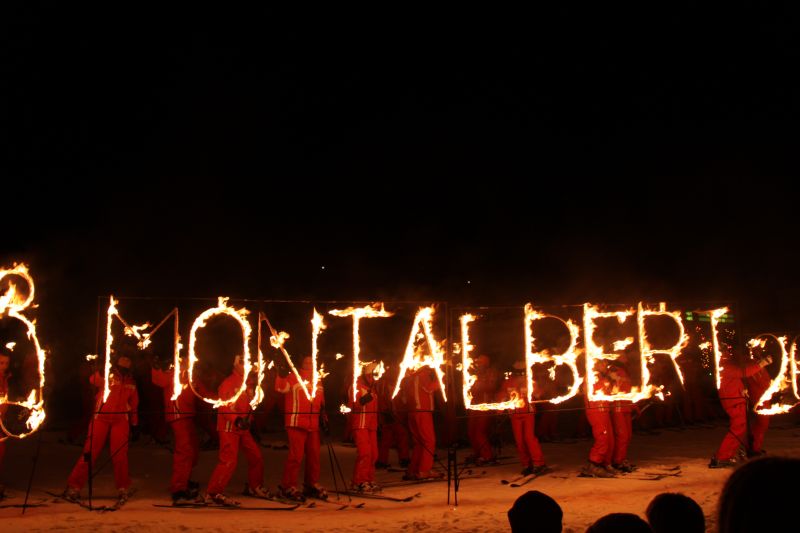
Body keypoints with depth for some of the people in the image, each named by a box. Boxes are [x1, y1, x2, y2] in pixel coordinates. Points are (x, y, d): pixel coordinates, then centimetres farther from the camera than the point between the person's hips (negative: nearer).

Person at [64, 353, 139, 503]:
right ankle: (74, 486, 0)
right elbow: (94, 380, -17)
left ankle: (123, 488, 9)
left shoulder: (130, 381, 16)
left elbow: (134, 404, 20)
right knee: (90, 451, -5)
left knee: (119, 454, -2)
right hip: (101, 417, -2)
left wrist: (134, 423, 17)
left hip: (121, 420, 2)